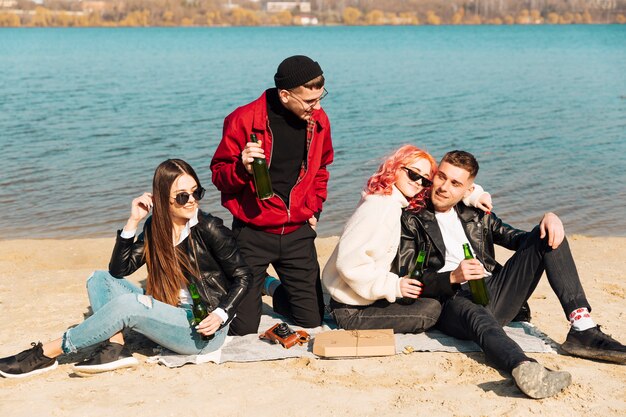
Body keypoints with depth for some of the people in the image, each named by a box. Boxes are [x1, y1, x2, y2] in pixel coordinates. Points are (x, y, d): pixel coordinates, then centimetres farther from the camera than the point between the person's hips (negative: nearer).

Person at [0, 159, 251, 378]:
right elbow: (119, 269, 0)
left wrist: (220, 315, -19)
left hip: (203, 330, -7)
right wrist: (133, 221, -9)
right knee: (100, 280, 0)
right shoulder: (155, 227, 6)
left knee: (128, 304, -28)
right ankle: (115, 347, -21)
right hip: (172, 319, 7)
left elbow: (243, 276, -5)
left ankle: (46, 354, -16)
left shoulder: (209, 228, -9)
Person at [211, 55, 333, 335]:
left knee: (312, 321, 7)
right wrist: (242, 167, -27)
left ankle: (279, 294, 39)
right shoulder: (244, 120, -14)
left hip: (298, 232, 4)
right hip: (252, 233, -4)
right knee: (242, 329, -2)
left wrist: (314, 208, 10)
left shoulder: (318, 121, 2)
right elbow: (219, 174, -7)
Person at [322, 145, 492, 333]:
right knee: (432, 310, -13)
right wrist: (393, 286, -22)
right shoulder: (380, 208, -22)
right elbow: (349, 263, -27)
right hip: (351, 311, -10)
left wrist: (473, 196, 7)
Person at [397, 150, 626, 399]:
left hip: (494, 292, 6)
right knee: (477, 317, -43)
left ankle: (582, 330, -22)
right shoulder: (411, 221, 9)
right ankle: (525, 369, -76)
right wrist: (452, 278, -20)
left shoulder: (476, 216, 24)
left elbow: (520, 240, 21)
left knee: (548, 235, -6)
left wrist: (549, 219, -1)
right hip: (453, 301, -6)